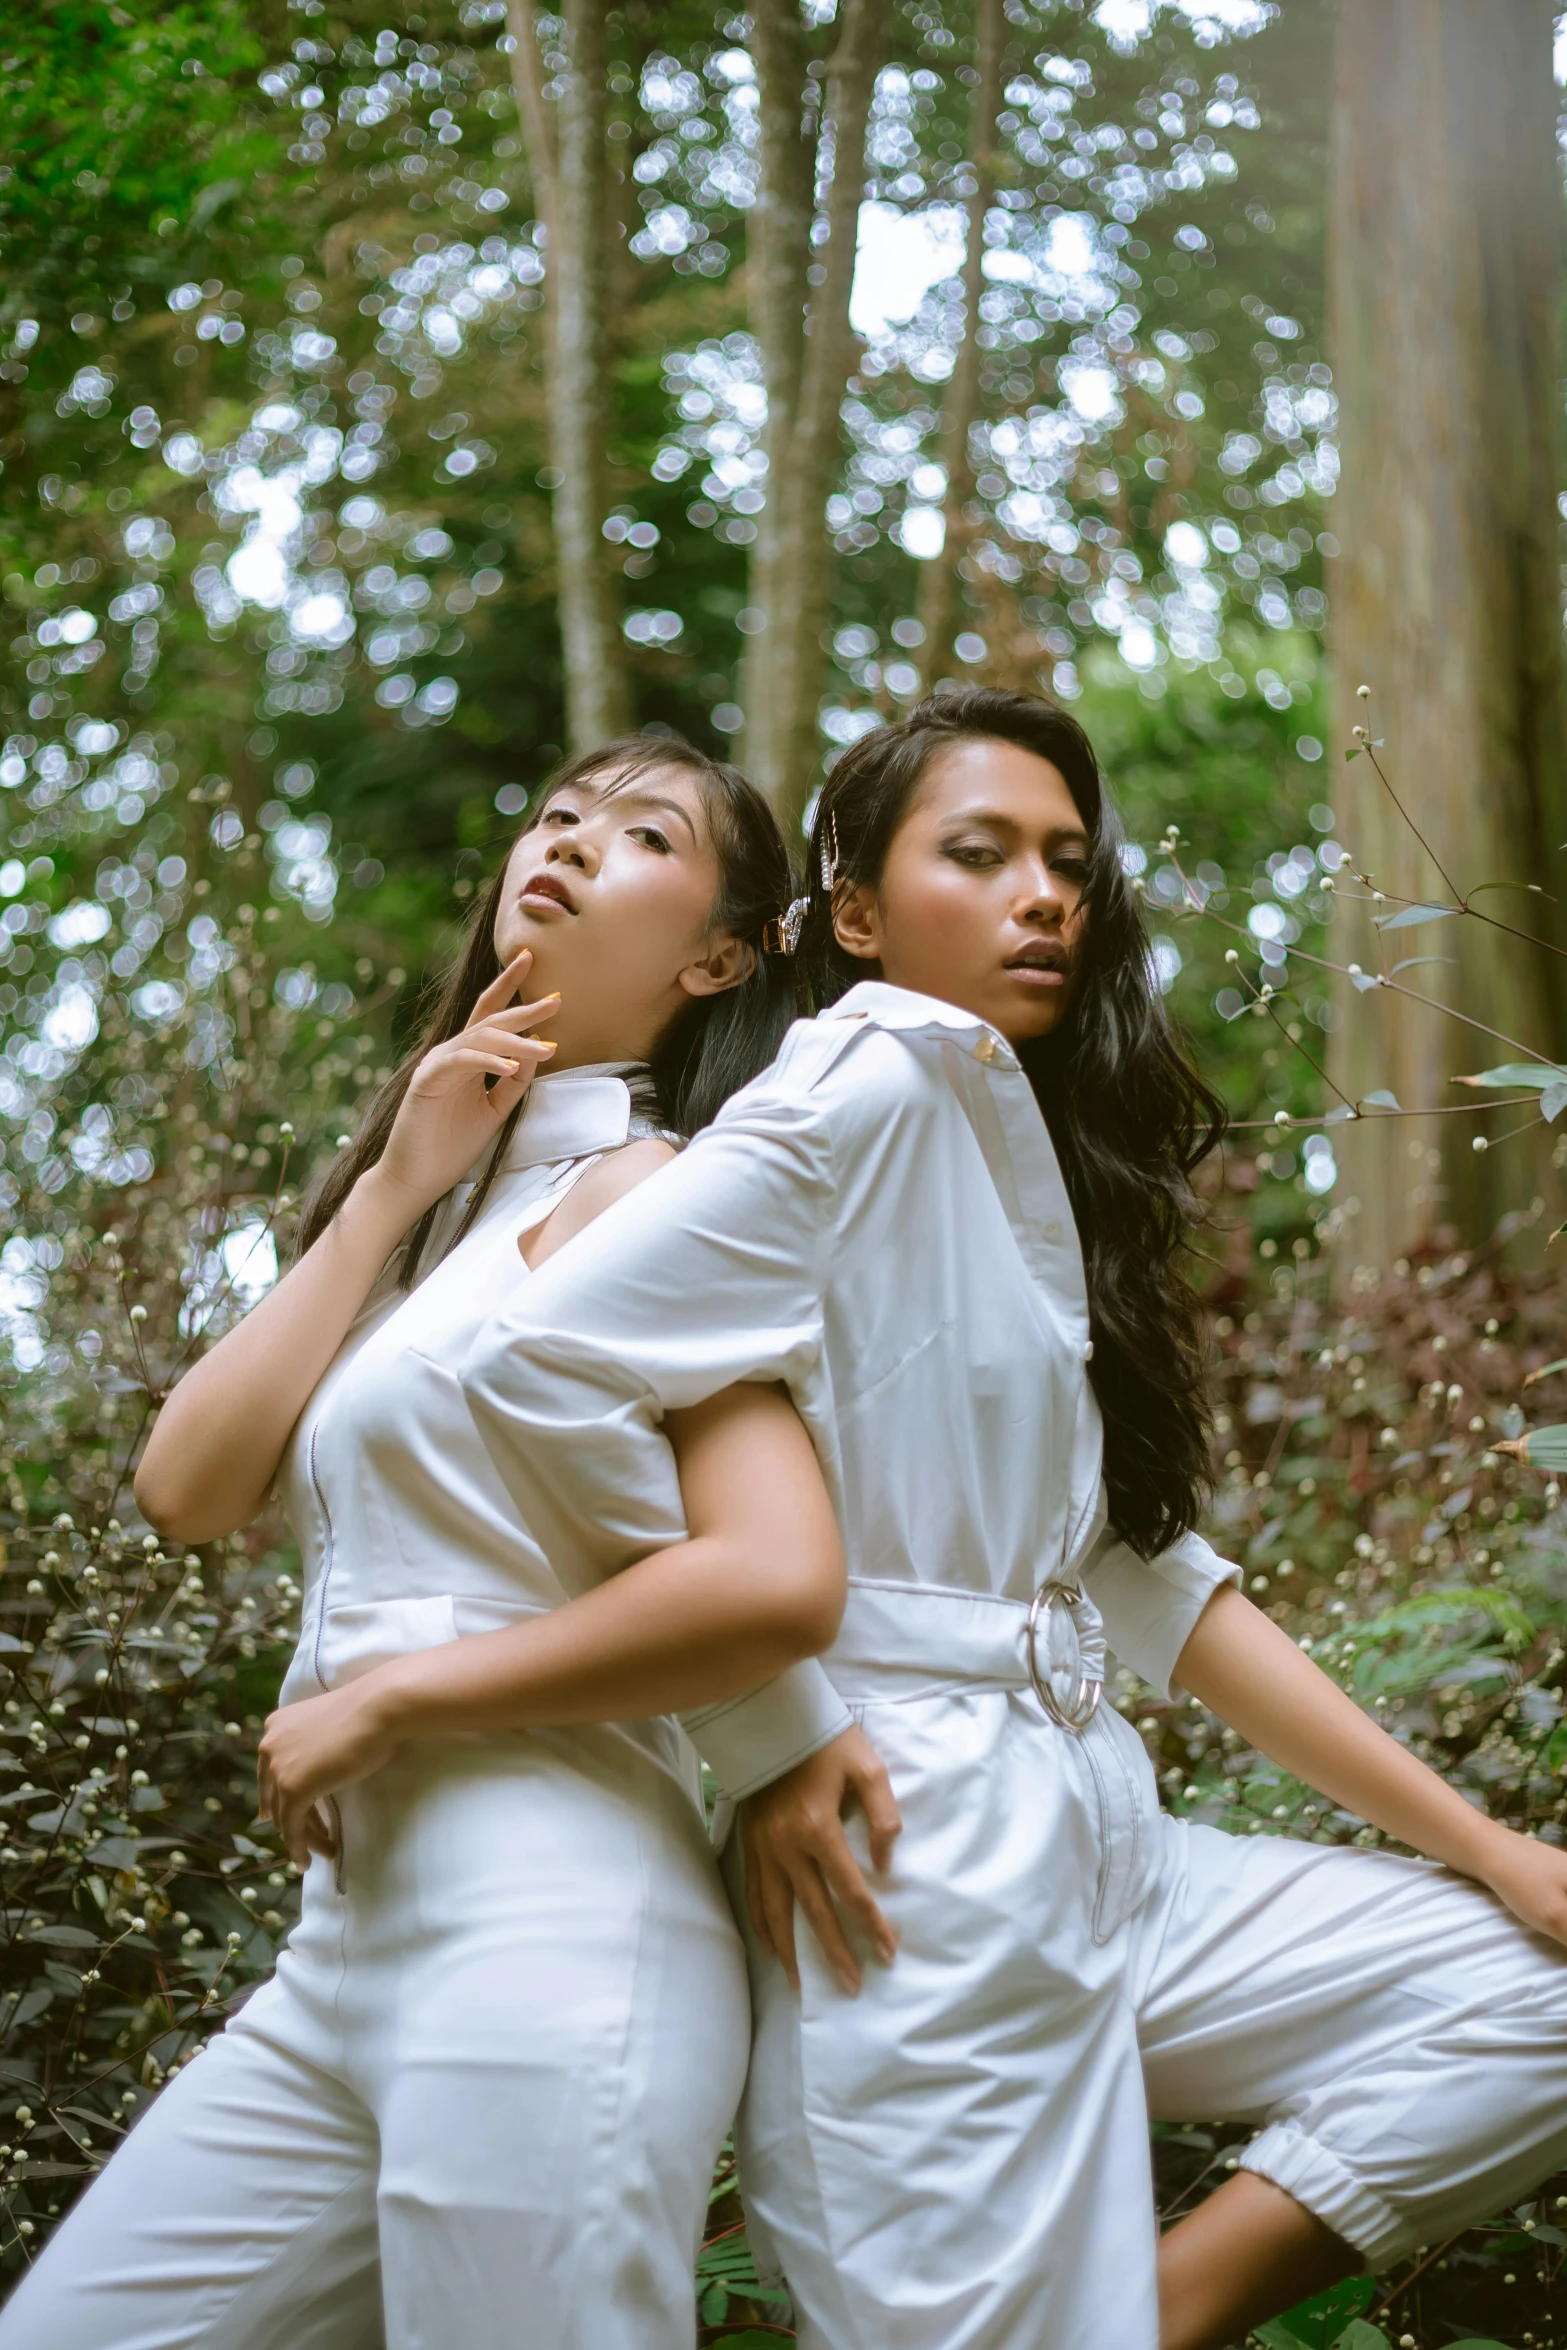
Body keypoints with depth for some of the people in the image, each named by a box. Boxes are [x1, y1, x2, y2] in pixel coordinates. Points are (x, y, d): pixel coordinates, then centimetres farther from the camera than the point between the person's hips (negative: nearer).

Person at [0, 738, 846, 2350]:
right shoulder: (461, 1202, 16)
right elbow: (187, 1488, 5)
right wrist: (393, 1190, 0)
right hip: (346, 1946, 8)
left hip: (547, 1939, -8)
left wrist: (386, 1696, -13)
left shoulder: (642, 1188, -6)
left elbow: (776, 1579, -22)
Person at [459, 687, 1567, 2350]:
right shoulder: (870, 1091, -9)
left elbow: (1147, 1575, 15)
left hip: (1092, 1841, 9)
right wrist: (770, 1742, -16)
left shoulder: (1025, 1155, 17)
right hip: (918, 1862, -9)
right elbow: (543, 1367, -23)